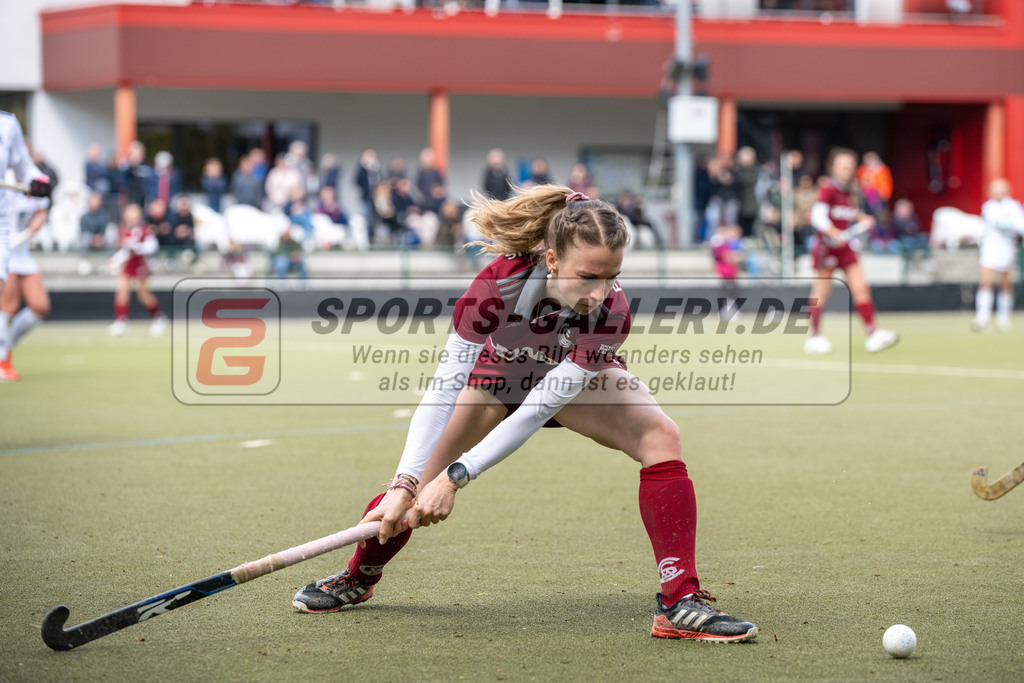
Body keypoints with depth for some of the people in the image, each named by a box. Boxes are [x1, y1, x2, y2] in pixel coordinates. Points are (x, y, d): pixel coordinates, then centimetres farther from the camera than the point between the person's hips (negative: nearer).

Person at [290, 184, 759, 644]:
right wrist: (406, 485, -46)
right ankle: (359, 577, 28)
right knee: (417, 491, -6)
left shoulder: (611, 312, -38)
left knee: (659, 436, -27)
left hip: (576, 377, 0)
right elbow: (445, 387, -38)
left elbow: (539, 409, -37)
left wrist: (456, 475, -41)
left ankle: (679, 603, -25)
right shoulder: (497, 284, -40)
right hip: (500, 372, 0)